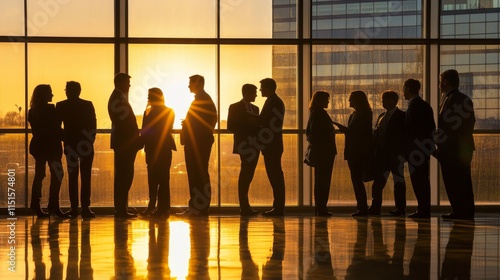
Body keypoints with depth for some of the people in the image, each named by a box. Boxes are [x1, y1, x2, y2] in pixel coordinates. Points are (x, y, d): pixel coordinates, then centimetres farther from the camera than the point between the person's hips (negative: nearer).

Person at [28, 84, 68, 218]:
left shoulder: (33, 111, 9)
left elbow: (35, 129, 12)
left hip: (38, 146, 8)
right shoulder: (50, 109, -12)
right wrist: (64, 137, 4)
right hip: (51, 146, -8)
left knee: (39, 175, 10)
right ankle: (53, 205, -9)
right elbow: (56, 129, -11)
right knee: (57, 174, -4)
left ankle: (36, 206, 8)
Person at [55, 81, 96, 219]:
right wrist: (90, 140, 5)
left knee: (73, 177, 6)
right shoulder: (88, 105, -2)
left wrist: (63, 140, 12)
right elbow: (93, 125, -4)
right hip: (86, 144, -1)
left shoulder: (61, 106, -1)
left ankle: (74, 208, 2)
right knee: (86, 177, 1)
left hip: (70, 145, 1)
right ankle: (85, 207, -6)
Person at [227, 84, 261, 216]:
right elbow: (231, 127, -6)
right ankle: (244, 206, -10)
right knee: (246, 175, -10)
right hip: (244, 146, -6)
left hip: (254, 146, 6)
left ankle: (245, 207, 7)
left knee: (248, 175, 5)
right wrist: (246, 124, -15)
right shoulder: (235, 107, 0)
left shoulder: (255, 109, 20)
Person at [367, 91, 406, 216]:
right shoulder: (382, 116, 17)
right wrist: (376, 152, 4)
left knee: (398, 180, -2)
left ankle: (400, 208, 1)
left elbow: (404, 135, -7)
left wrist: (403, 152, -15)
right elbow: (376, 135, 14)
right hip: (382, 154, 6)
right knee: (378, 181, 4)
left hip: (396, 154, -6)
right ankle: (375, 207, 8)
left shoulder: (401, 116, -2)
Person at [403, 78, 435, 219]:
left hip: (415, 148, -10)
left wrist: (407, 148, -15)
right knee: (422, 179, 11)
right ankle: (424, 210, 14)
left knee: (418, 179, -8)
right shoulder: (425, 105, 16)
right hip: (424, 148, 10)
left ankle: (423, 210, -9)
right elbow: (431, 126, 17)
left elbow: (412, 128, -19)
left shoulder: (414, 105, -13)